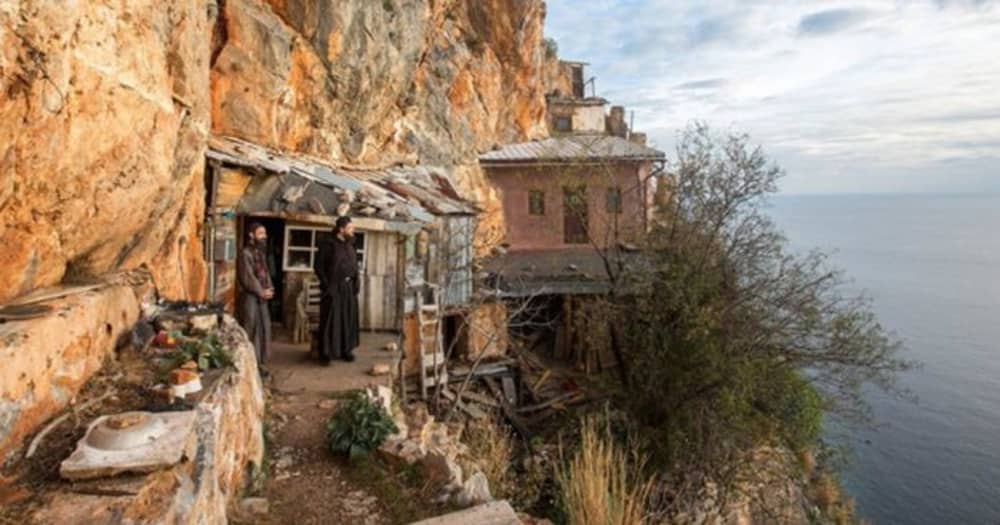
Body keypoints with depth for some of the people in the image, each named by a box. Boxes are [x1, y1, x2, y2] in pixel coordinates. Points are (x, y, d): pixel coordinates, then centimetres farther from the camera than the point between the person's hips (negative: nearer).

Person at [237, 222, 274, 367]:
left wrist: (269, 289, -1)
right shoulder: (245, 253, -10)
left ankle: (258, 363, 17)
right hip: (250, 296, -8)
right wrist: (261, 291, -13)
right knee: (251, 329, -5)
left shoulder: (261, 253, 16)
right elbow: (248, 277, -16)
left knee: (263, 328, 9)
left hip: (262, 296, 8)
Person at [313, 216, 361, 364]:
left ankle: (346, 349, 21)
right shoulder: (328, 244, -10)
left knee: (348, 318, 10)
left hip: (349, 287, 6)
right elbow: (318, 265, -10)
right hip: (334, 287, -6)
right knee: (330, 319, -3)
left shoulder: (350, 244, 10)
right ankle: (326, 353, 6)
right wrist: (326, 284, -15)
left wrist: (356, 282, 7)